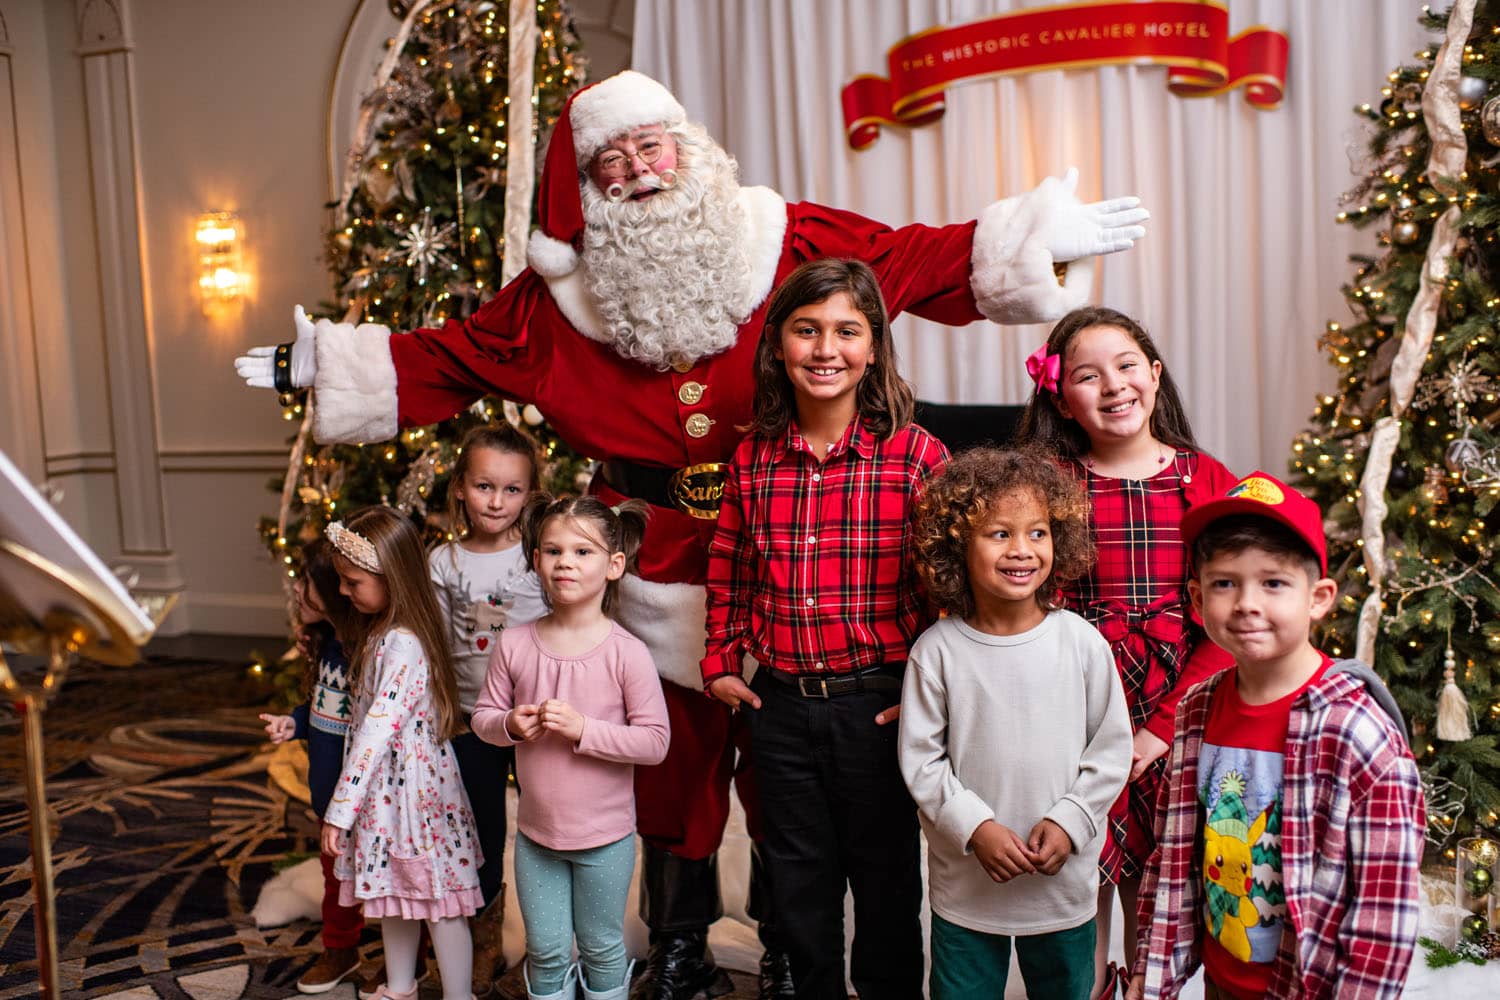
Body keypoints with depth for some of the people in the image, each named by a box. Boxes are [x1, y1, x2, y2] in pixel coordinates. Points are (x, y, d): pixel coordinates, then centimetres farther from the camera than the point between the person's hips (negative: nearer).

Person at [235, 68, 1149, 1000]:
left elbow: (921, 259, 0)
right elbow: (448, 359, 12)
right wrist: (320, 360, 11)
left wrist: (1040, 235, -4)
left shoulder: (783, 240, -1)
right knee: (674, 759, 12)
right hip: (662, 576, 2)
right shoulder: (563, 289, 5)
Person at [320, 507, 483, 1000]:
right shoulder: (381, 632, 6)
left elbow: (377, 732, -26)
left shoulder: (402, 647, -25)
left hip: (414, 788, -10)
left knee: (437, 901, 3)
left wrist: (340, 811, -22)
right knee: (394, 890, 22)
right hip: (389, 788, 10)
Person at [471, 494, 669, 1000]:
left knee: (601, 947, 18)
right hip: (535, 831, 3)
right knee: (545, 951, 18)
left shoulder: (626, 653, -17)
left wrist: (582, 729, -26)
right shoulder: (514, 644, -7)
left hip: (605, 836, -3)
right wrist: (510, 724, -19)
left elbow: (655, 741, -17)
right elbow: (483, 716, 2)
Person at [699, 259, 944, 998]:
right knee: (799, 889, 19)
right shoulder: (753, 461, 1)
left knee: (886, 883, 14)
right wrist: (720, 663, 9)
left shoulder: (915, 454, -10)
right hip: (781, 706, 4)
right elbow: (727, 575, 14)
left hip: (879, 705, -3)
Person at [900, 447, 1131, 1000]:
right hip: (964, 885, -1)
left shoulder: (1082, 642, -8)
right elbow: (921, 758, -6)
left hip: (1064, 882, 1)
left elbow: (1111, 747, -2)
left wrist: (1069, 821, -11)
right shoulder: (937, 650, -11)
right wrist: (974, 827, -15)